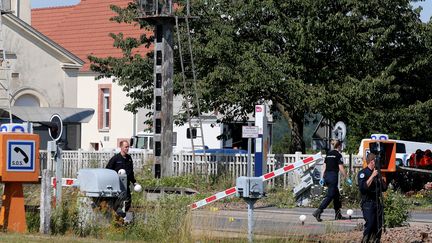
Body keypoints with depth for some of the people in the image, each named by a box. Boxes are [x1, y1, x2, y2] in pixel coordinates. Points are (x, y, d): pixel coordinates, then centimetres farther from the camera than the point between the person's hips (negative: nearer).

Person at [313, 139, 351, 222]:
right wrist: (347, 178, -3)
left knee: (336, 194, 17)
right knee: (330, 196, -8)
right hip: (333, 176, -8)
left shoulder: (328, 154, 14)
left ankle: (338, 214, 20)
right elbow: (341, 169, -10)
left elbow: (324, 167, 12)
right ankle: (318, 212, -20)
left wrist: (322, 178, 14)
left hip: (326, 175, 8)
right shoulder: (338, 155, -7)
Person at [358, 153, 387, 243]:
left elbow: (384, 188, 15)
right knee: (369, 225, -16)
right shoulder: (363, 173, -6)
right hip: (368, 203, -7)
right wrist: (372, 176, -20)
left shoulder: (377, 173, 16)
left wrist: (380, 178, -1)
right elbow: (362, 188, -20)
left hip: (378, 202, 7)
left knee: (378, 228, 4)